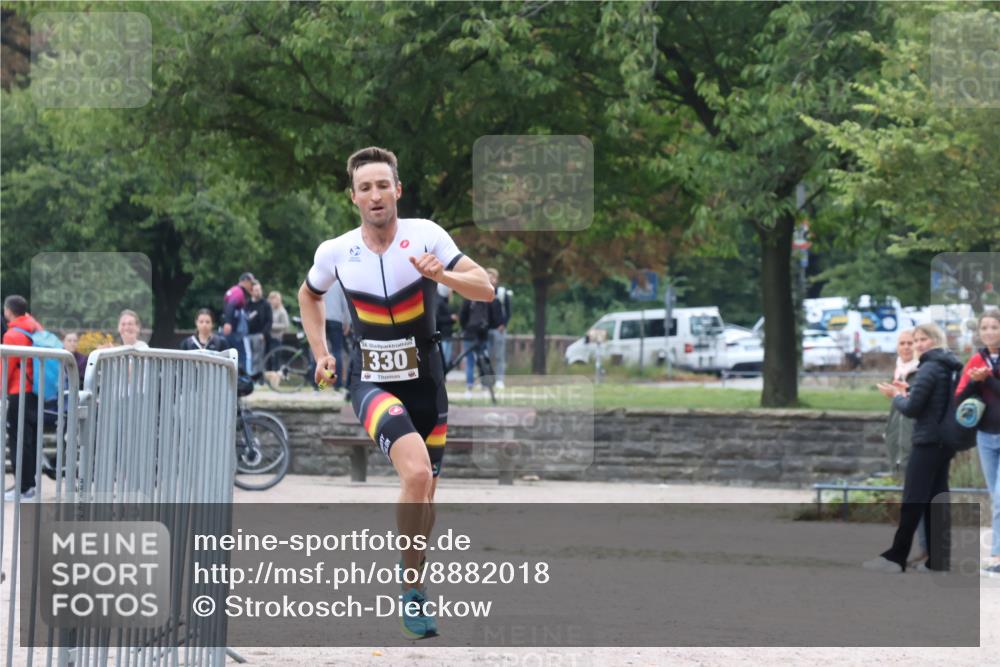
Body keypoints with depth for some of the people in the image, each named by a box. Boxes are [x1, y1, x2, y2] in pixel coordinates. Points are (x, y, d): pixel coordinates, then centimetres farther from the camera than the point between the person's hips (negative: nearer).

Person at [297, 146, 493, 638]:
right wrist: (321, 353, 8)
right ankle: (412, 592, -15)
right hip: (372, 384, -2)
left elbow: (485, 289, -13)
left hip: (425, 383, 2)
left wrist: (441, 275, -30)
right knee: (417, 473, -27)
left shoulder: (425, 237, -8)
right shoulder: (335, 252, -5)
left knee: (424, 497, 11)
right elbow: (308, 295, 18)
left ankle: (413, 586, 33)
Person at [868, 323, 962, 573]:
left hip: (927, 442, -9)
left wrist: (896, 396, 2)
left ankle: (896, 557, -6)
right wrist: (908, 391, 12)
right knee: (935, 500, 9)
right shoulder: (949, 368, 13)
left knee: (912, 501, -7)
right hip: (945, 442, 9)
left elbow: (912, 408, -16)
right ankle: (938, 559, 8)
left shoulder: (928, 369, -14)